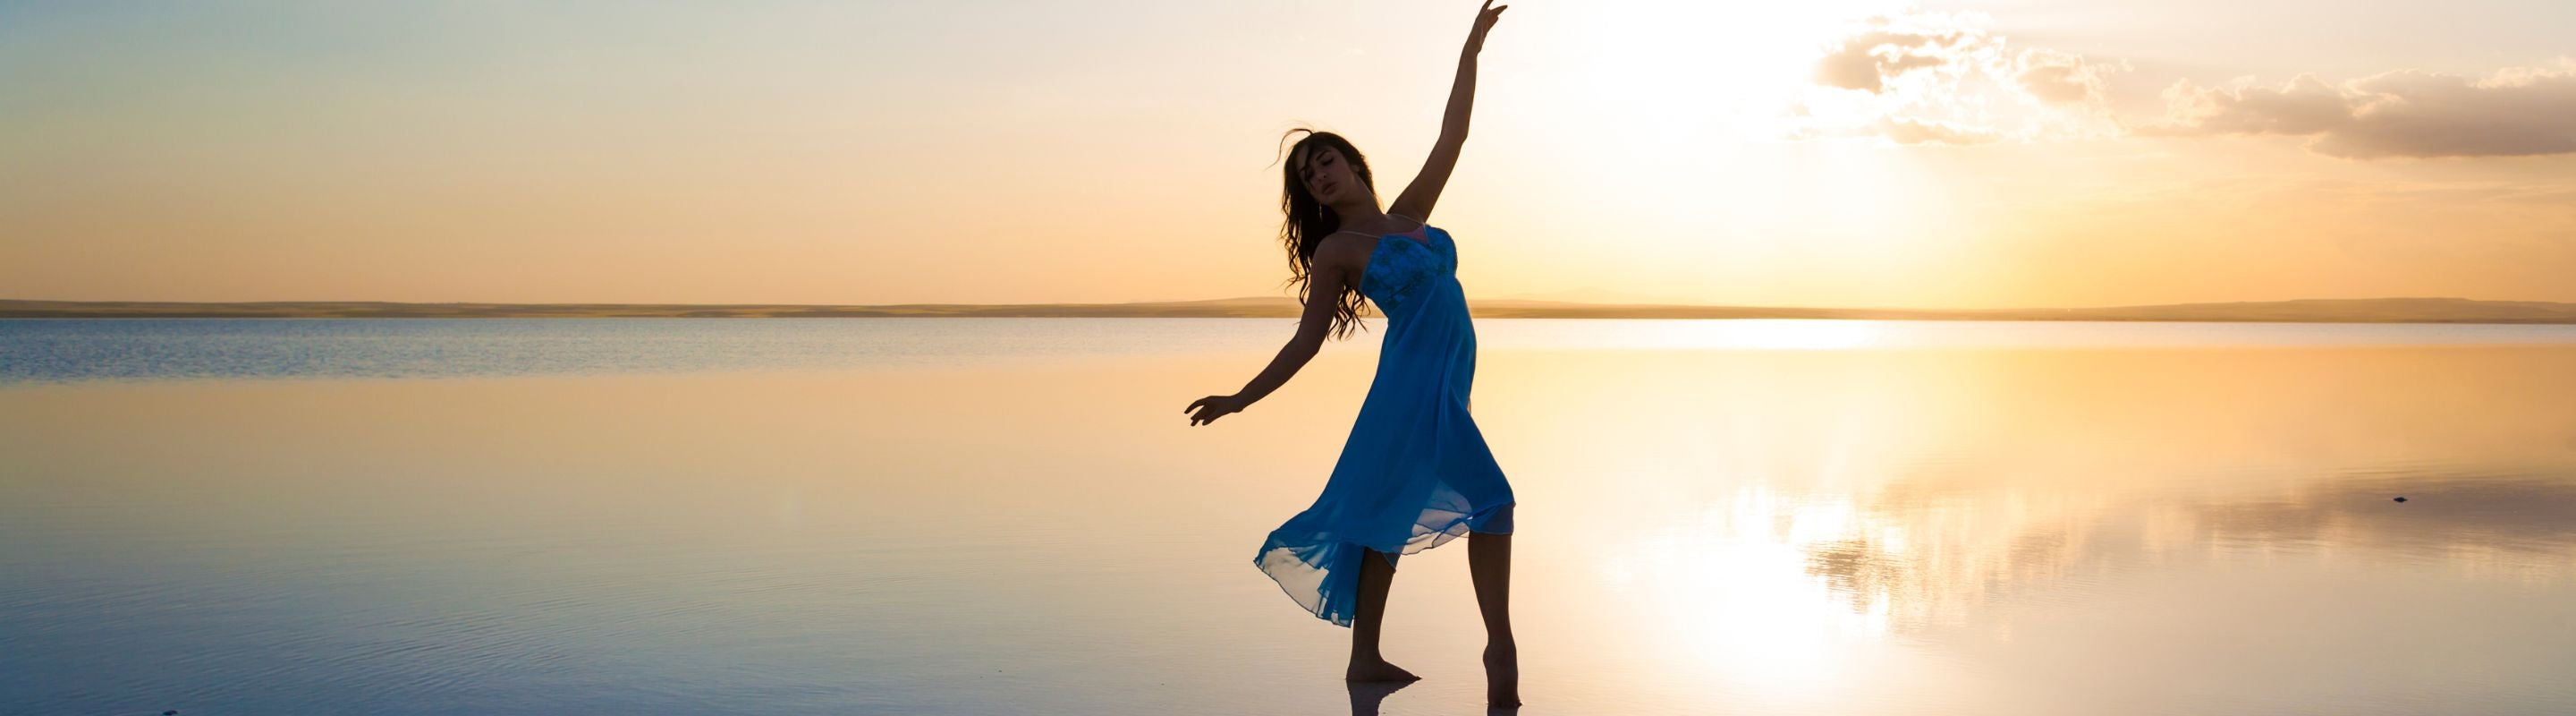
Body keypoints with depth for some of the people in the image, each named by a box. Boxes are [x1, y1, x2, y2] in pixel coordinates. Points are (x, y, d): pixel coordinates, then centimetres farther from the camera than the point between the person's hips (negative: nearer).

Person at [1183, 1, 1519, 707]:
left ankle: (1365, 658, 18)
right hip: (1416, 384, -6)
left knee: (1390, 517, 10)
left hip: (1448, 385, 6)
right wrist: (1241, 398, -2)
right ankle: (1500, 649, -9)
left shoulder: (1408, 215, 15)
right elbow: (1305, 342, 2)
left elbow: (1453, 135, 16)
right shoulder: (1336, 250, 0)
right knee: (1489, 498, -15)